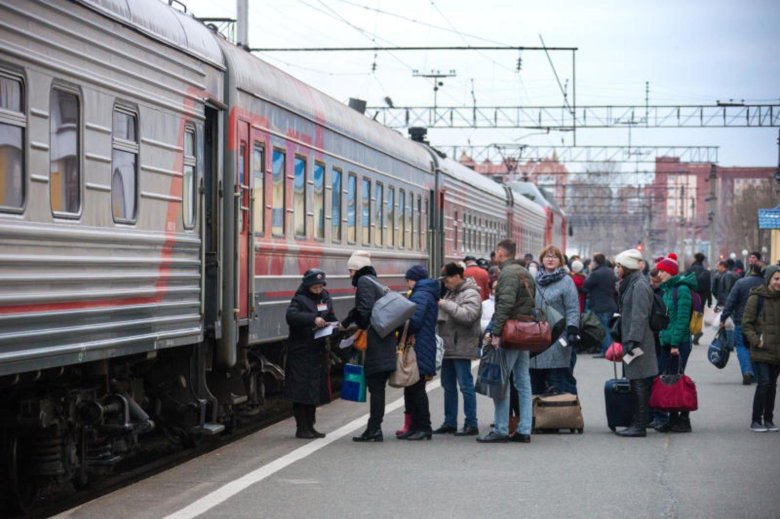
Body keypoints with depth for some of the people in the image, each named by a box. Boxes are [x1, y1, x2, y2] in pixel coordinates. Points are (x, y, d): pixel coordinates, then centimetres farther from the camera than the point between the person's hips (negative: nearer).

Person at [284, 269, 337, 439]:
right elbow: (290, 315, -25)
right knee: (301, 392, -4)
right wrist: (313, 319, -35)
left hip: (319, 351, 6)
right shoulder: (300, 299, -8)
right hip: (300, 352, -6)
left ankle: (310, 426, 18)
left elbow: (331, 318, 20)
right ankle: (301, 428, 2)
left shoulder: (326, 299, 11)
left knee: (316, 391, 10)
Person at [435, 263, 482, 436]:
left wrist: (446, 305, -21)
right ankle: (450, 422, 21)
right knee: (448, 386, 14)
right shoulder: (452, 293, 18)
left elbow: (468, 315, -26)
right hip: (448, 347, 10)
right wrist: (439, 310, 6)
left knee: (466, 386, -7)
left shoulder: (471, 294, -11)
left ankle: (471, 425, -3)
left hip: (461, 348, -10)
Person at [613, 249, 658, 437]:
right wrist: (624, 340, 23)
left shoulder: (639, 285, -14)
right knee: (636, 384, 12)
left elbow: (639, 316, -20)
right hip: (631, 340, 10)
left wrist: (633, 341, -24)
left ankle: (640, 426, -6)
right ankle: (637, 423, 16)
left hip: (638, 342, -10)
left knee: (640, 384, -7)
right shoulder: (630, 284, 17)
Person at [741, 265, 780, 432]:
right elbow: (746, 323, -6)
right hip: (761, 351, -5)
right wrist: (756, 340, -15)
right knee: (764, 383, -10)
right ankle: (756, 421, -3)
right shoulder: (757, 298, -6)